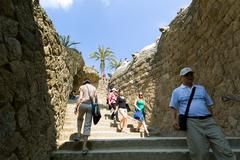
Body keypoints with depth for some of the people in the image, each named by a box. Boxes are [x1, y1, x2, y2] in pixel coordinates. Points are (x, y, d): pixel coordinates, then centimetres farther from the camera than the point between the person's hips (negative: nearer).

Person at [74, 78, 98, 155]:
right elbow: (96, 99, 15)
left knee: (80, 118, 31)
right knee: (87, 125, 1)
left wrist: (76, 107, -2)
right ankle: (84, 146, -4)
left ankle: (79, 134, 22)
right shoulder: (94, 88, 17)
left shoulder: (82, 87, 9)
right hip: (91, 106, 1)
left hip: (83, 104, -1)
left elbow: (80, 98, -5)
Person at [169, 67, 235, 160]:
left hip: (208, 121, 4)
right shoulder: (177, 91, 11)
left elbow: (209, 105, 22)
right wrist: (174, 120, -9)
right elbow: (173, 107, 7)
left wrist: (212, 119, 11)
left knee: (224, 150, -4)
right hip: (191, 122, -3)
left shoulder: (201, 88, 21)